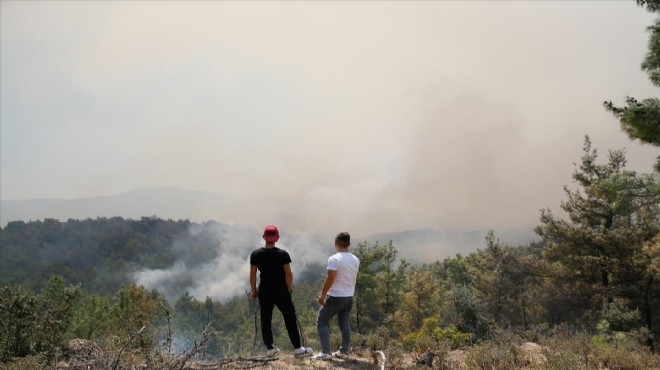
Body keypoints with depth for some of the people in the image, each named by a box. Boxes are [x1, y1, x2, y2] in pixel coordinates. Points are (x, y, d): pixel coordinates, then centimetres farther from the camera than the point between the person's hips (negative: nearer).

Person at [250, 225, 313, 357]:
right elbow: (288, 274, -12)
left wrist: (254, 291, 10)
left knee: (265, 320, 13)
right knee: (290, 319, 6)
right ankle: (297, 348, 10)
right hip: (281, 291, -2)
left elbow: (252, 275, -1)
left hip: (264, 292, 3)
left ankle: (270, 348, 19)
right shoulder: (282, 254, -12)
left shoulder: (255, 254, -4)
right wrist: (288, 288, 3)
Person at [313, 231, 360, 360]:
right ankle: (344, 351, 18)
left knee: (322, 322, 5)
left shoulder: (334, 259, -17)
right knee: (345, 324, 15)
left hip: (335, 297, -6)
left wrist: (322, 295, -13)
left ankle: (325, 352, 0)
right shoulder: (356, 260, 4)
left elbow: (330, 279, -21)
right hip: (349, 297, 6)